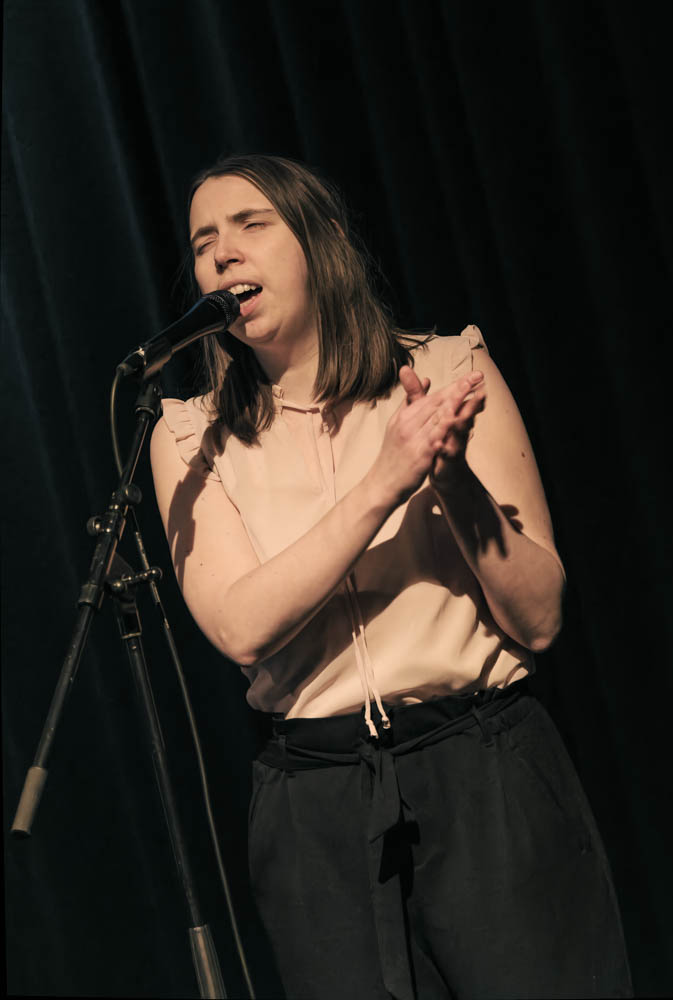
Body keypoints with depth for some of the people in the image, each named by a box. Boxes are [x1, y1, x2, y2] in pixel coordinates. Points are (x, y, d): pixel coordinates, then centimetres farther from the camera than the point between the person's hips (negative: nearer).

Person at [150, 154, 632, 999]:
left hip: (486, 775, -1)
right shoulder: (191, 439, 4)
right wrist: (382, 485, -19)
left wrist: (454, 475, -17)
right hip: (316, 806, 1)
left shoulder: (449, 373, 1)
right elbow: (243, 627, -13)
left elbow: (539, 617, -3)